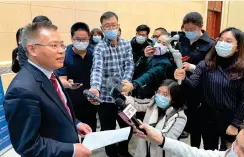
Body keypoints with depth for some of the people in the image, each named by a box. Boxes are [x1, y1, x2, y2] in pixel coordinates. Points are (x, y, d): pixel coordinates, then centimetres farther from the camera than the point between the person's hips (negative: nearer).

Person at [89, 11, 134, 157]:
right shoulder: (100, 47, -10)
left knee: (128, 126, 19)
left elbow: (130, 65, -5)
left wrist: (126, 81, -24)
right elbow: (97, 69, -26)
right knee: (108, 130, 10)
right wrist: (95, 88, -45)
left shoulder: (126, 44, 4)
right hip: (106, 96, -4)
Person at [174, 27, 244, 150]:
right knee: (209, 151, 20)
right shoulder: (205, 64, -6)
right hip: (207, 116, 2)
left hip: (230, 118, -1)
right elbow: (193, 83, -16)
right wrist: (183, 79, -37)